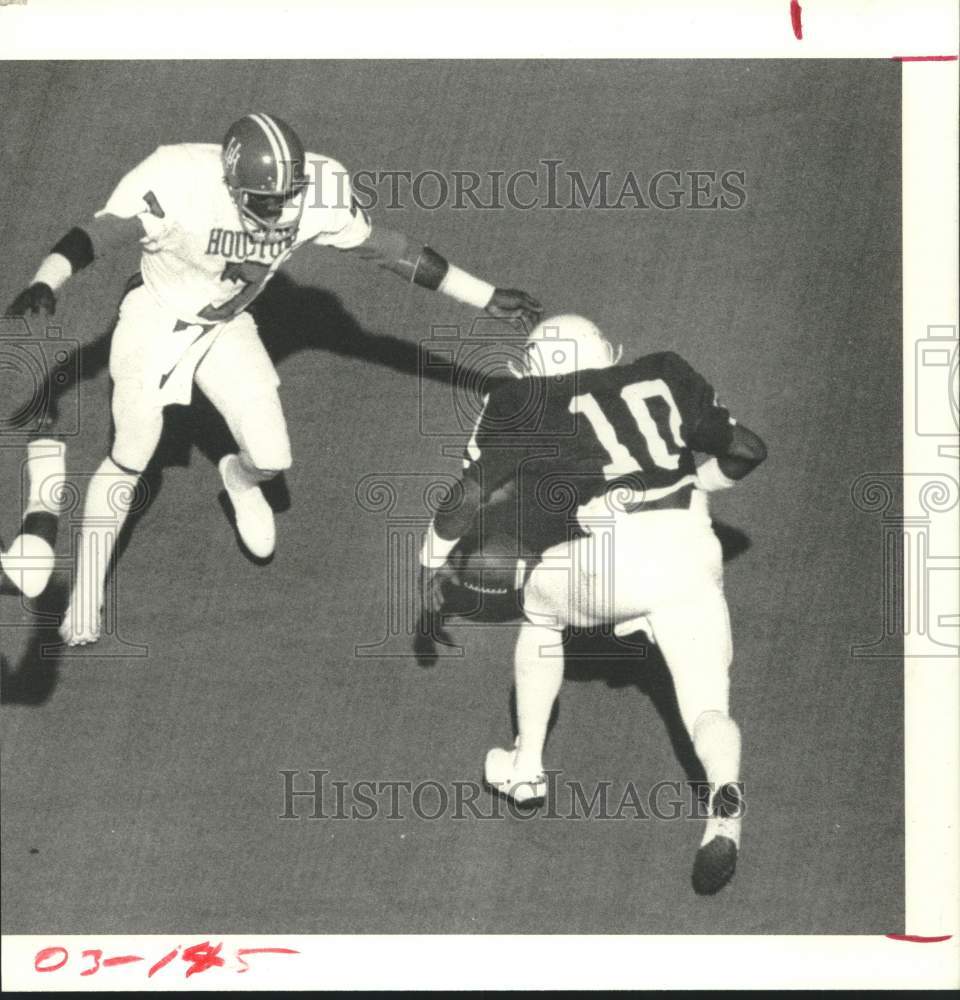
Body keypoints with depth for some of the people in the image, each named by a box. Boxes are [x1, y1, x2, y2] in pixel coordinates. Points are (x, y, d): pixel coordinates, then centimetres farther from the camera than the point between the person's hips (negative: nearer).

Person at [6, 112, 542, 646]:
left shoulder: (318, 193, -23)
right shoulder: (178, 182, -35)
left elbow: (391, 249, -13)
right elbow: (95, 235, -33)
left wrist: (488, 299, -10)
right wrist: (45, 284, -53)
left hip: (226, 328, 4)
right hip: (156, 320, -3)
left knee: (272, 457, 0)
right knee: (132, 457, -2)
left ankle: (240, 480, 40)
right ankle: (86, 595, 16)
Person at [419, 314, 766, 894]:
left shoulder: (521, 406, 18)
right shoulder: (665, 376, 25)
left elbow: (471, 493, 16)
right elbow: (747, 450, 29)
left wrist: (433, 559, 31)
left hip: (601, 560, -1)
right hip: (686, 546, 1)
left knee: (540, 608, 31)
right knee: (707, 706, 4)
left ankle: (527, 769, 34)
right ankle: (725, 795, -29)